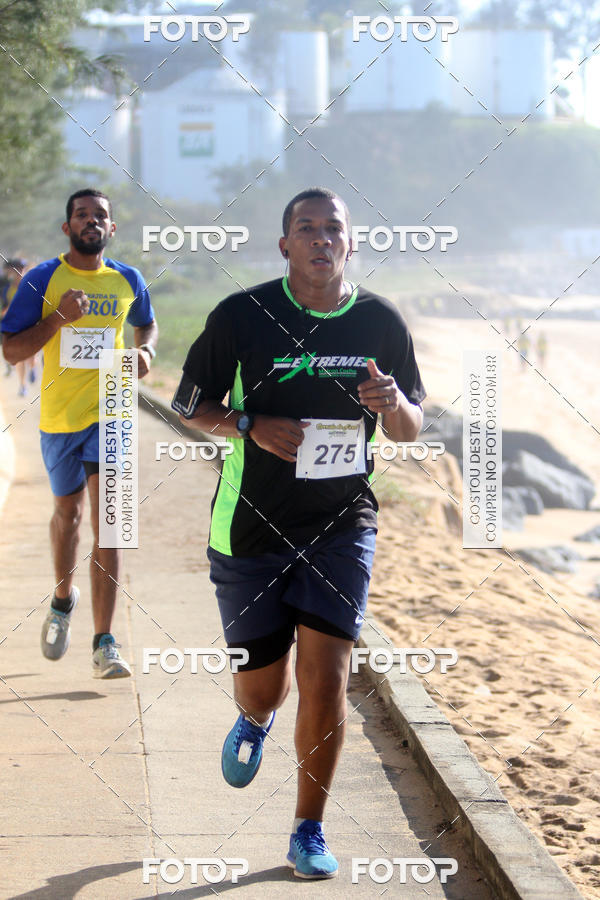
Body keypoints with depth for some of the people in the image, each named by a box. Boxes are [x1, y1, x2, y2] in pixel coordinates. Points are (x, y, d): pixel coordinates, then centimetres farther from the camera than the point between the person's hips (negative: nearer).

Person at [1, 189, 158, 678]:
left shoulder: (128, 281, 4)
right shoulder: (43, 280, -4)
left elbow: (147, 324, 24)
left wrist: (146, 350, 2)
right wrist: (60, 317, -19)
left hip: (110, 414, 0)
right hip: (60, 416, 0)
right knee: (67, 513, 17)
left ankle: (104, 644, -11)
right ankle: (63, 599, 47)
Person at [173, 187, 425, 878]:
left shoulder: (381, 323, -1)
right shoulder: (241, 316, -8)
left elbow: (411, 432, 8)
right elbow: (189, 405, 1)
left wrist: (394, 403, -16)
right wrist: (250, 425, -18)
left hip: (342, 525, 1)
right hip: (250, 528, -1)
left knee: (326, 673, -9)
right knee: (262, 683, 8)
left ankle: (309, 832, 7)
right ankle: (255, 721, 48)